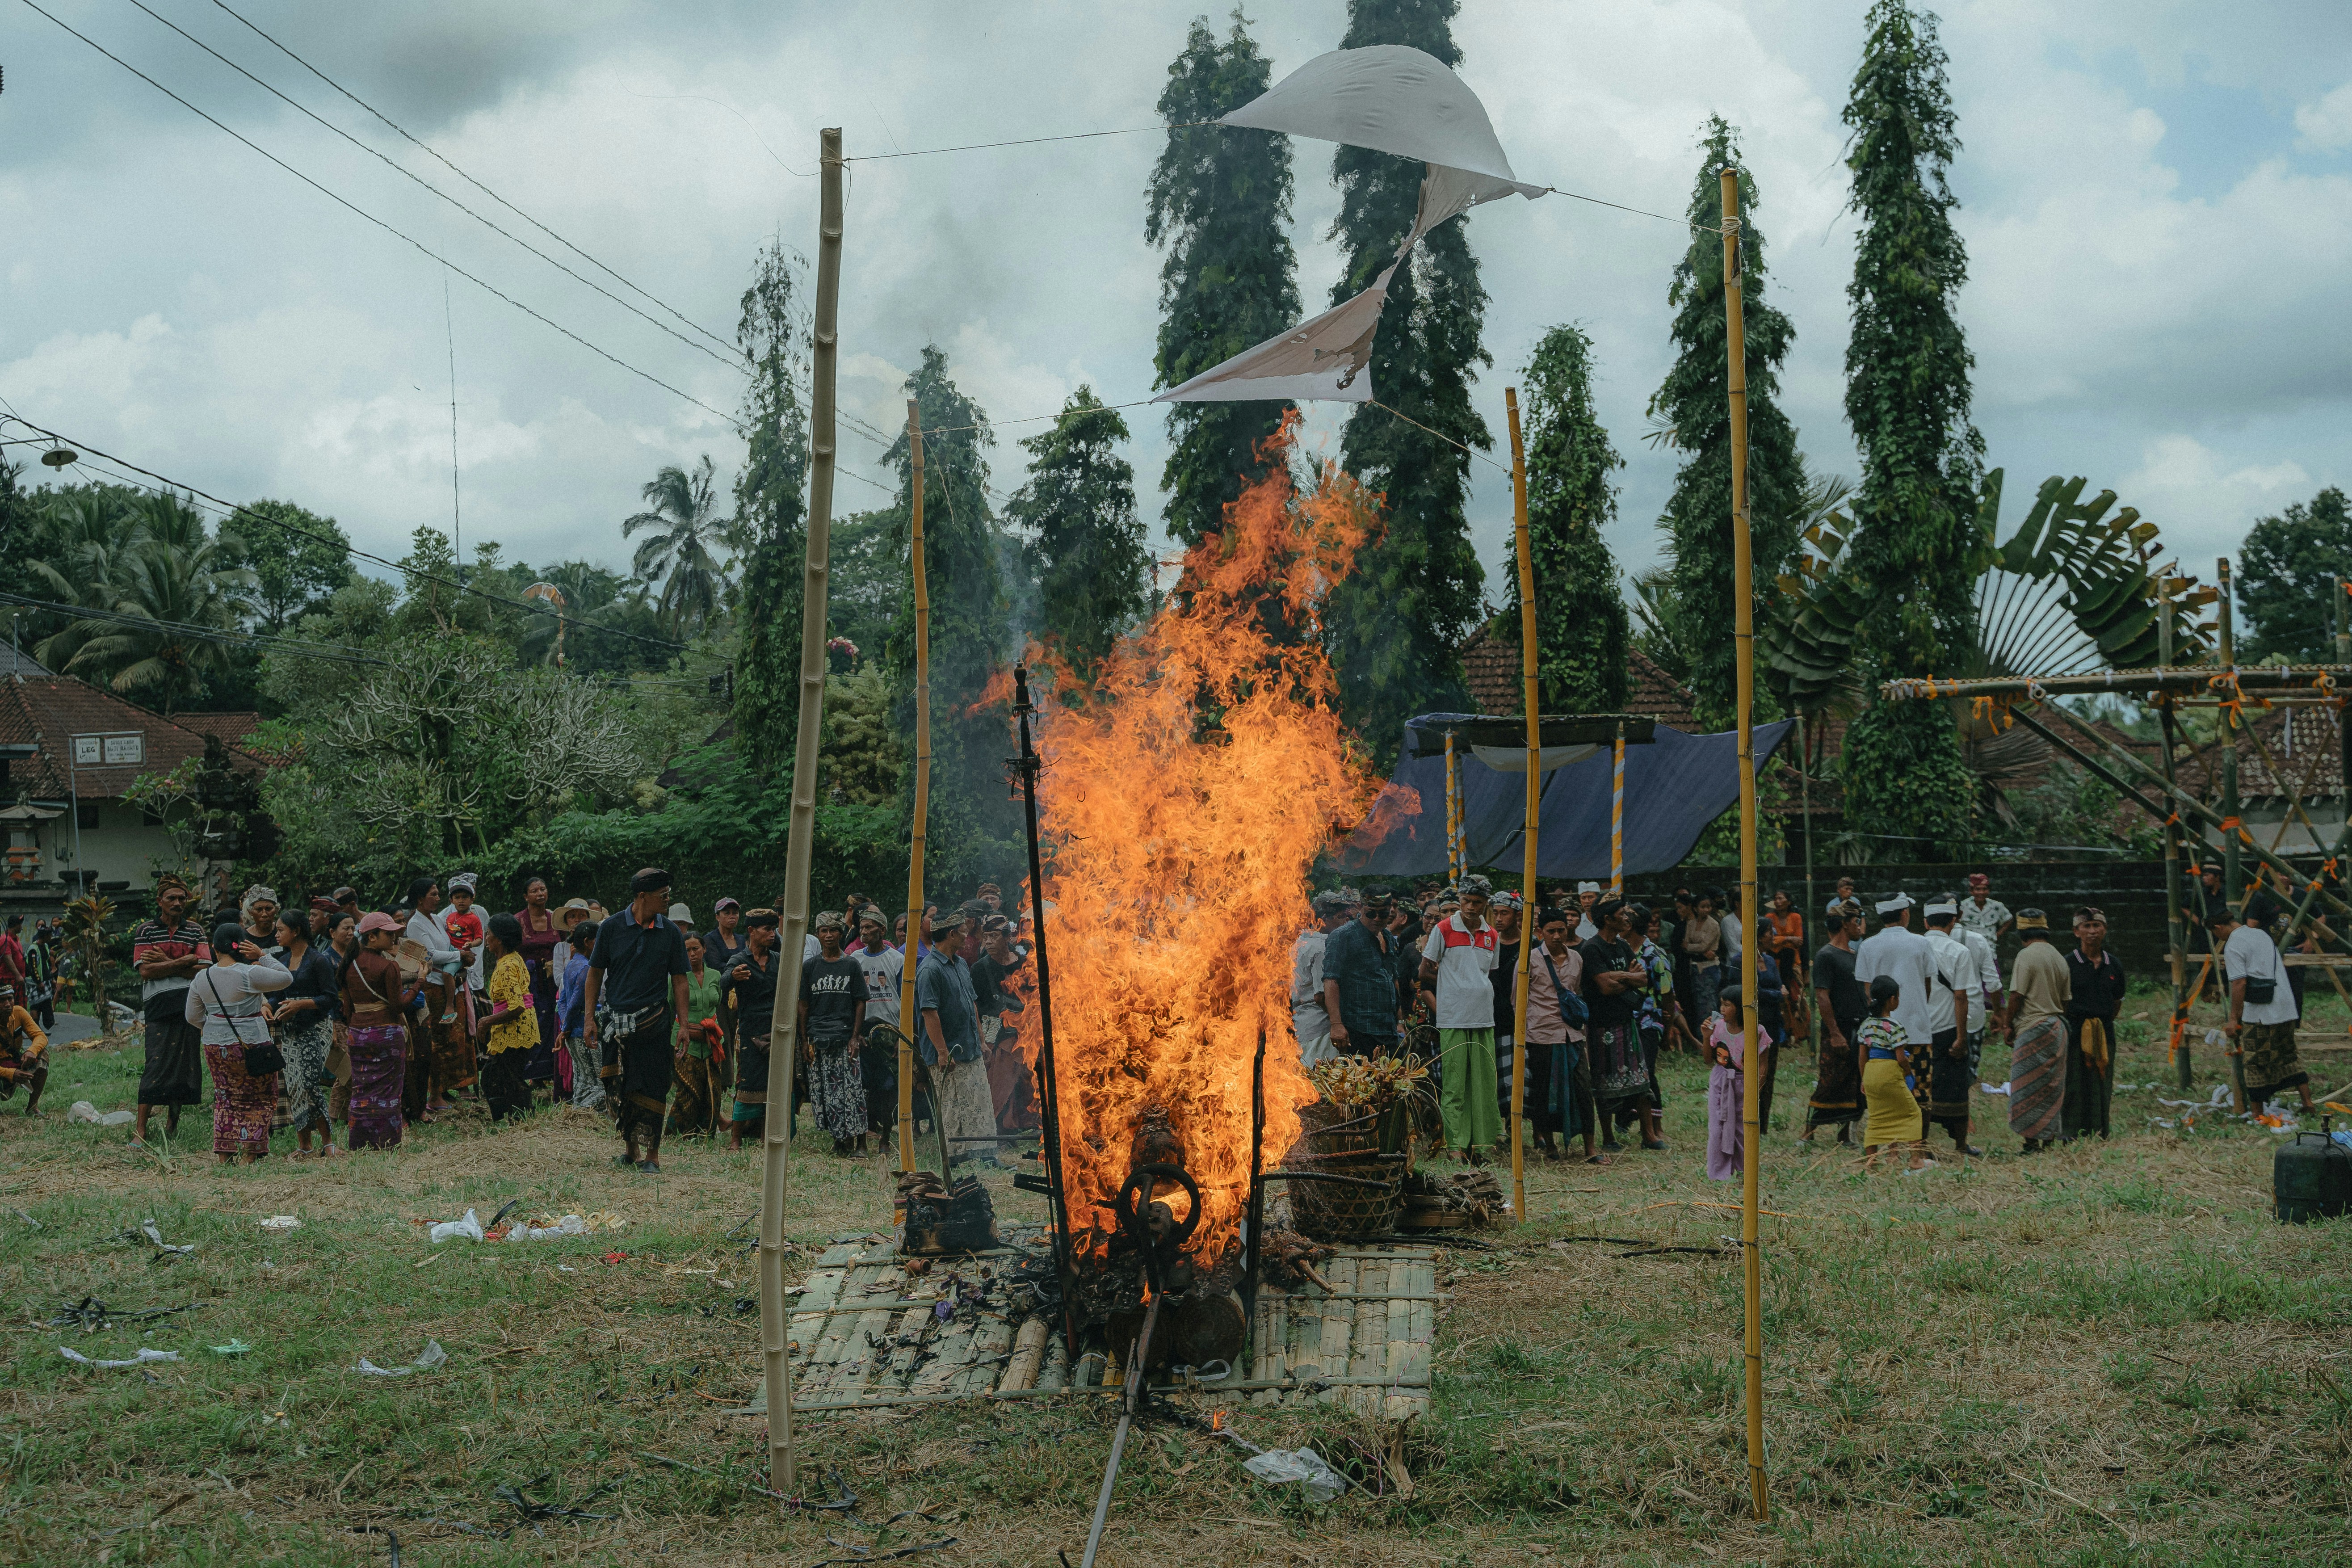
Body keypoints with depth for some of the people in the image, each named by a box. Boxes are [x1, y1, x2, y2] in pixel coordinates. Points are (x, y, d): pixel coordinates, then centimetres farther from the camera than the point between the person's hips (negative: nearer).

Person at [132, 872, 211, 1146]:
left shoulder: (195, 931, 12)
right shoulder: (145, 931, 6)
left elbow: (202, 971, -1)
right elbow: (145, 971, -7)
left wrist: (164, 963, -8)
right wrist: (183, 962, -9)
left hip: (189, 1005, 3)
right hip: (159, 1005, -3)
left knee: (186, 1062, 4)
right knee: (156, 1063, -10)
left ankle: (173, 1118, 21)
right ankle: (141, 1129, -8)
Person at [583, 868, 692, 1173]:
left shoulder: (671, 933, 4)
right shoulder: (613, 927, 1)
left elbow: (679, 980, 7)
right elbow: (595, 973, 7)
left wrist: (683, 1024, 1)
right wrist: (590, 1018, 2)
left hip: (654, 1021, 0)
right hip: (615, 1019, 0)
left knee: (652, 1088, -2)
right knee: (619, 1089, 5)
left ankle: (652, 1154, 6)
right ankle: (630, 1147, 22)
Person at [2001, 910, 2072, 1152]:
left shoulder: (2027, 955, -11)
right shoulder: (2059, 958, 12)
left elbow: (2017, 995, -14)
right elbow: (2065, 1000, 13)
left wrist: (2009, 1023, -4)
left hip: (2033, 1029, -8)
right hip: (2057, 1028, 8)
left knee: (2028, 1089, -3)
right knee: (2052, 1087, 13)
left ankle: (2032, 1144, -3)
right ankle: (2050, 1139, 16)